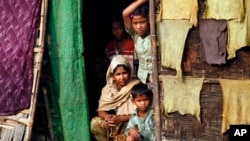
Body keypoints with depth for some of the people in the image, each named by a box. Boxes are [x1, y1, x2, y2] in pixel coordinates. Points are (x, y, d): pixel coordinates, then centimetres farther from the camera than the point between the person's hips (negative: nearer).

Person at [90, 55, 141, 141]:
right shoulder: (108, 89, 2)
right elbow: (101, 110, 0)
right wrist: (107, 117, -23)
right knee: (95, 123, -20)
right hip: (114, 124, 5)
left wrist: (121, 119, -28)